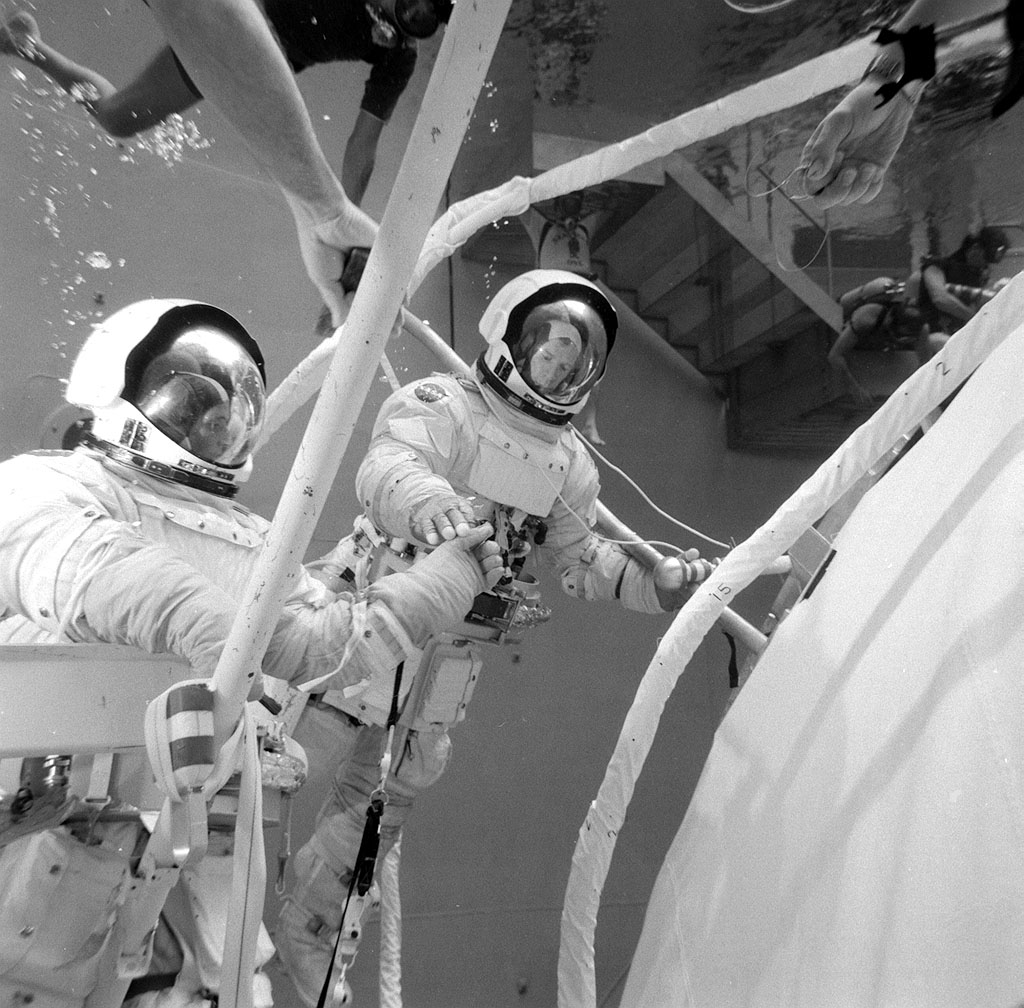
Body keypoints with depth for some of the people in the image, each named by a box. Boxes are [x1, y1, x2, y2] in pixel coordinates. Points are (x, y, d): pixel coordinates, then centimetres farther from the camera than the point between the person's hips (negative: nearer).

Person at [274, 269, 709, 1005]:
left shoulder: (570, 464, 6)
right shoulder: (440, 405, -13)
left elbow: (580, 554, 12)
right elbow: (385, 466, -31)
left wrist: (654, 583, -1)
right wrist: (426, 499, -53)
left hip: (456, 641, 5)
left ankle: (310, 930, 40)